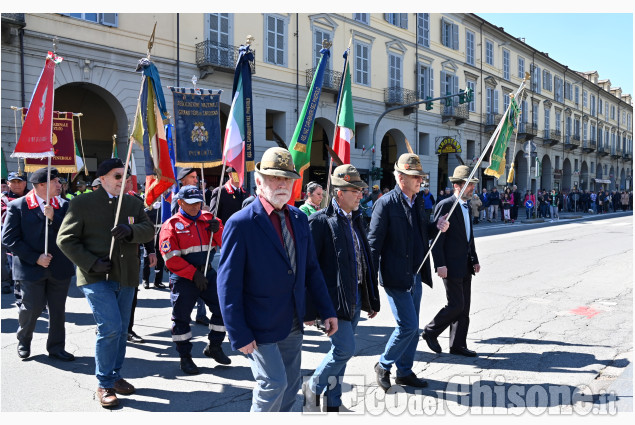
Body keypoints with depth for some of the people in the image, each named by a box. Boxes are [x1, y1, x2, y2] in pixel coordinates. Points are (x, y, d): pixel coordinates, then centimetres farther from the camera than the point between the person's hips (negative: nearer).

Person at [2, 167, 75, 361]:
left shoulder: (63, 206, 6)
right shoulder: (18, 206, -4)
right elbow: (9, 238, -7)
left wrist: (53, 218, -15)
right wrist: (35, 258, -12)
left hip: (60, 268, 3)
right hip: (31, 269, -3)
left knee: (58, 310, 8)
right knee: (33, 307, 2)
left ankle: (56, 347, 23)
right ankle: (23, 341, 31)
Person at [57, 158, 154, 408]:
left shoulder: (133, 203, 11)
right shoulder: (82, 203, -2)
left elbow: (148, 230, 1)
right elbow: (66, 239, -4)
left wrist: (130, 231, -21)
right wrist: (92, 263, -14)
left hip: (125, 277, 5)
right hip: (97, 277, -5)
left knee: (121, 330, 12)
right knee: (110, 327, -13)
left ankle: (115, 376, 30)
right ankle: (104, 385, 4)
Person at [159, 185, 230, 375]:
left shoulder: (207, 218, 7)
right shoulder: (171, 225, -7)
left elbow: (221, 243, 11)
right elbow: (170, 258, -12)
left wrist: (216, 230, -11)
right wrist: (193, 274, -17)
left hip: (207, 273, 4)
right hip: (183, 279, -4)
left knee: (222, 308, 3)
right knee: (181, 317, 3)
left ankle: (214, 346, 23)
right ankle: (185, 357, 20)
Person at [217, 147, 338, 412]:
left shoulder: (299, 218, 3)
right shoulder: (240, 224, -16)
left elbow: (311, 268, 10)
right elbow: (228, 285, -15)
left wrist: (326, 311, 7)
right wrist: (239, 336, -16)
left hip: (293, 323, 6)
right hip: (260, 326, -6)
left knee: (290, 386, 15)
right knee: (274, 383, -8)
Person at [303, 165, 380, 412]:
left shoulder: (357, 220, 11)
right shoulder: (321, 221, -13)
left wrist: (372, 299, 15)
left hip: (355, 299, 8)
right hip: (334, 299, -7)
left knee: (341, 351, 15)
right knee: (345, 349, -7)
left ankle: (333, 403, 29)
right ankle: (313, 387, 18)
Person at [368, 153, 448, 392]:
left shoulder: (418, 202, 10)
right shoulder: (386, 204, -13)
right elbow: (374, 242, -14)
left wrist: (436, 227, 0)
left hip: (415, 275, 8)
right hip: (396, 277, -8)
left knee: (412, 328, 14)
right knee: (408, 326, -7)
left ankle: (405, 372, 29)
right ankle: (383, 365, 15)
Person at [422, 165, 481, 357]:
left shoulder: (466, 206, 15)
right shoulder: (445, 206, -13)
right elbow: (436, 237, -16)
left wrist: (474, 260, 16)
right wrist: (440, 264, -20)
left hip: (465, 266, 9)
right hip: (451, 267, -9)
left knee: (464, 307, 10)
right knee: (456, 305, -7)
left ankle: (458, 345, 20)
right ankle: (430, 332, 14)